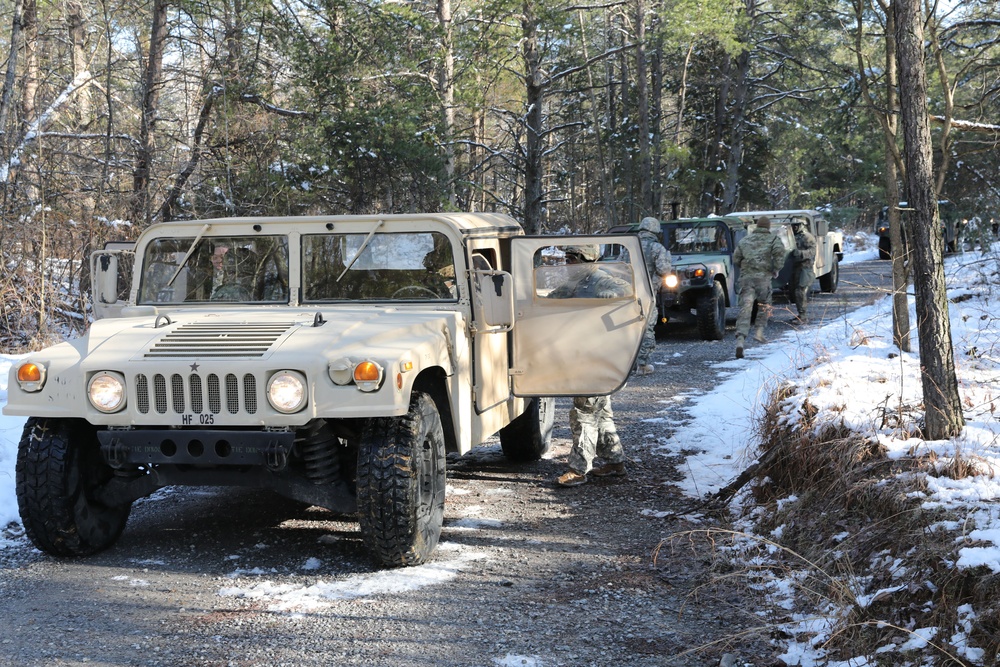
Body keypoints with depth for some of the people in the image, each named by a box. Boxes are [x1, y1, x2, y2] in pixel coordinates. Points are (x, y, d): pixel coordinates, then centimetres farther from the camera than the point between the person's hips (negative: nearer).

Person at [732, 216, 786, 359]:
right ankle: (759, 331, 14)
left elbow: (736, 260, 15)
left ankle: (740, 339, -21)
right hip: (763, 277, -2)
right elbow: (779, 252, -11)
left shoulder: (745, 240, 18)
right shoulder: (773, 239, 8)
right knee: (764, 305, 22)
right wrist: (776, 269, 1)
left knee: (745, 309, -6)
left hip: (746, 278, 2)